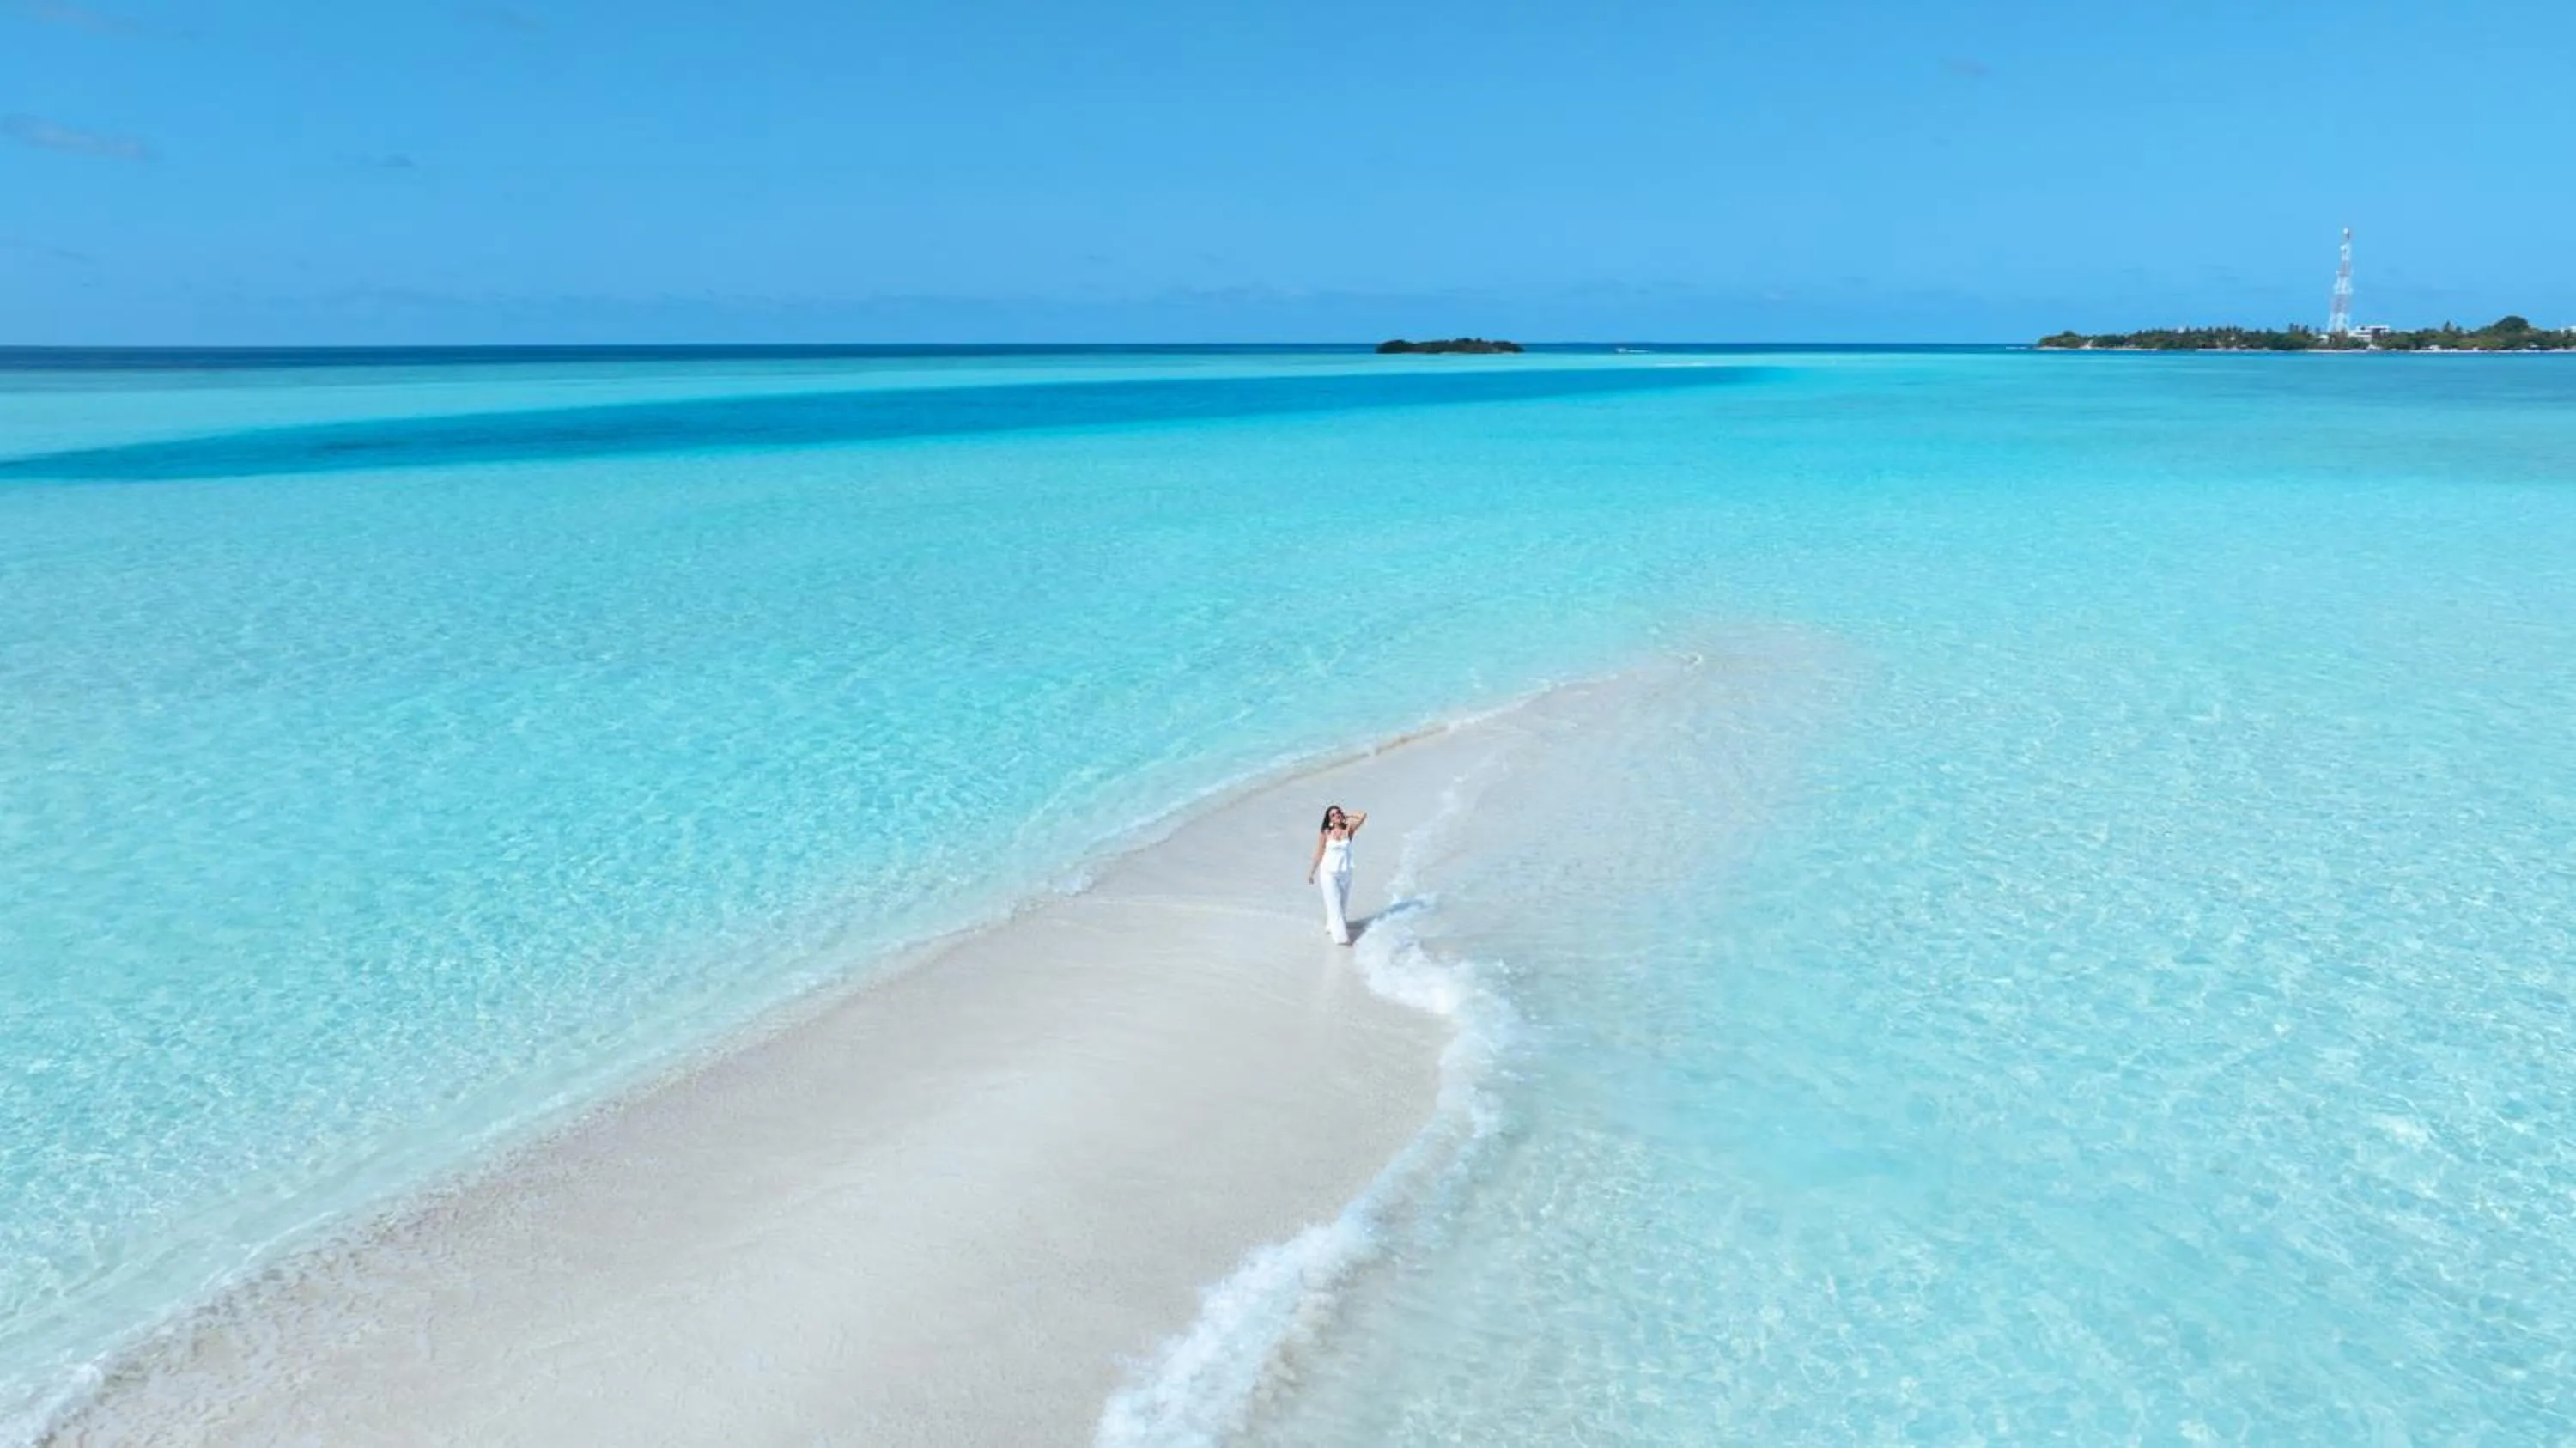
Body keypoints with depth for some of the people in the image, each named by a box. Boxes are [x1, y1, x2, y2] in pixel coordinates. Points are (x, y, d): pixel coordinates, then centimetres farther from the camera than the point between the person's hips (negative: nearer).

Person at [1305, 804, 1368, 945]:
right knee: (1334, 903, -4)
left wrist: (1347, 816, -1)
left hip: (1345, 873, 3)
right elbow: (1319, 854, 0)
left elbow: (1364, 815, -11)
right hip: (1329, 873, -3)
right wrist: (1311, 872, 3)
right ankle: (1340, 935, 0)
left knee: (1343, 903, 12)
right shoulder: (1325, 833, -7)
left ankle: (1331, 926, 33)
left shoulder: (1348, 830, -3)